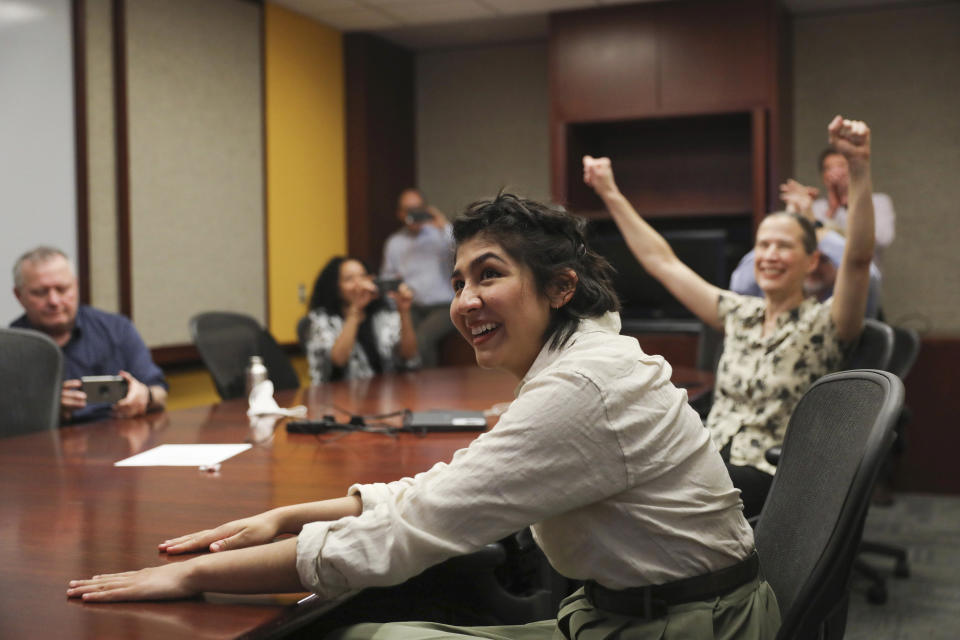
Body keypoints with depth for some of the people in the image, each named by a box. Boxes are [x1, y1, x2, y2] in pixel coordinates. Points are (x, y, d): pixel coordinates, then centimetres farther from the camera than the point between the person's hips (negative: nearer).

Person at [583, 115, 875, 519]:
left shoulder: (822, 325, -1)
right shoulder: (739, 315, 15)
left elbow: (858, 258, -19)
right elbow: (662, 261, 20)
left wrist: (860, 169, -32)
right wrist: (611, 195, 20)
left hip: (772, 482, -5)